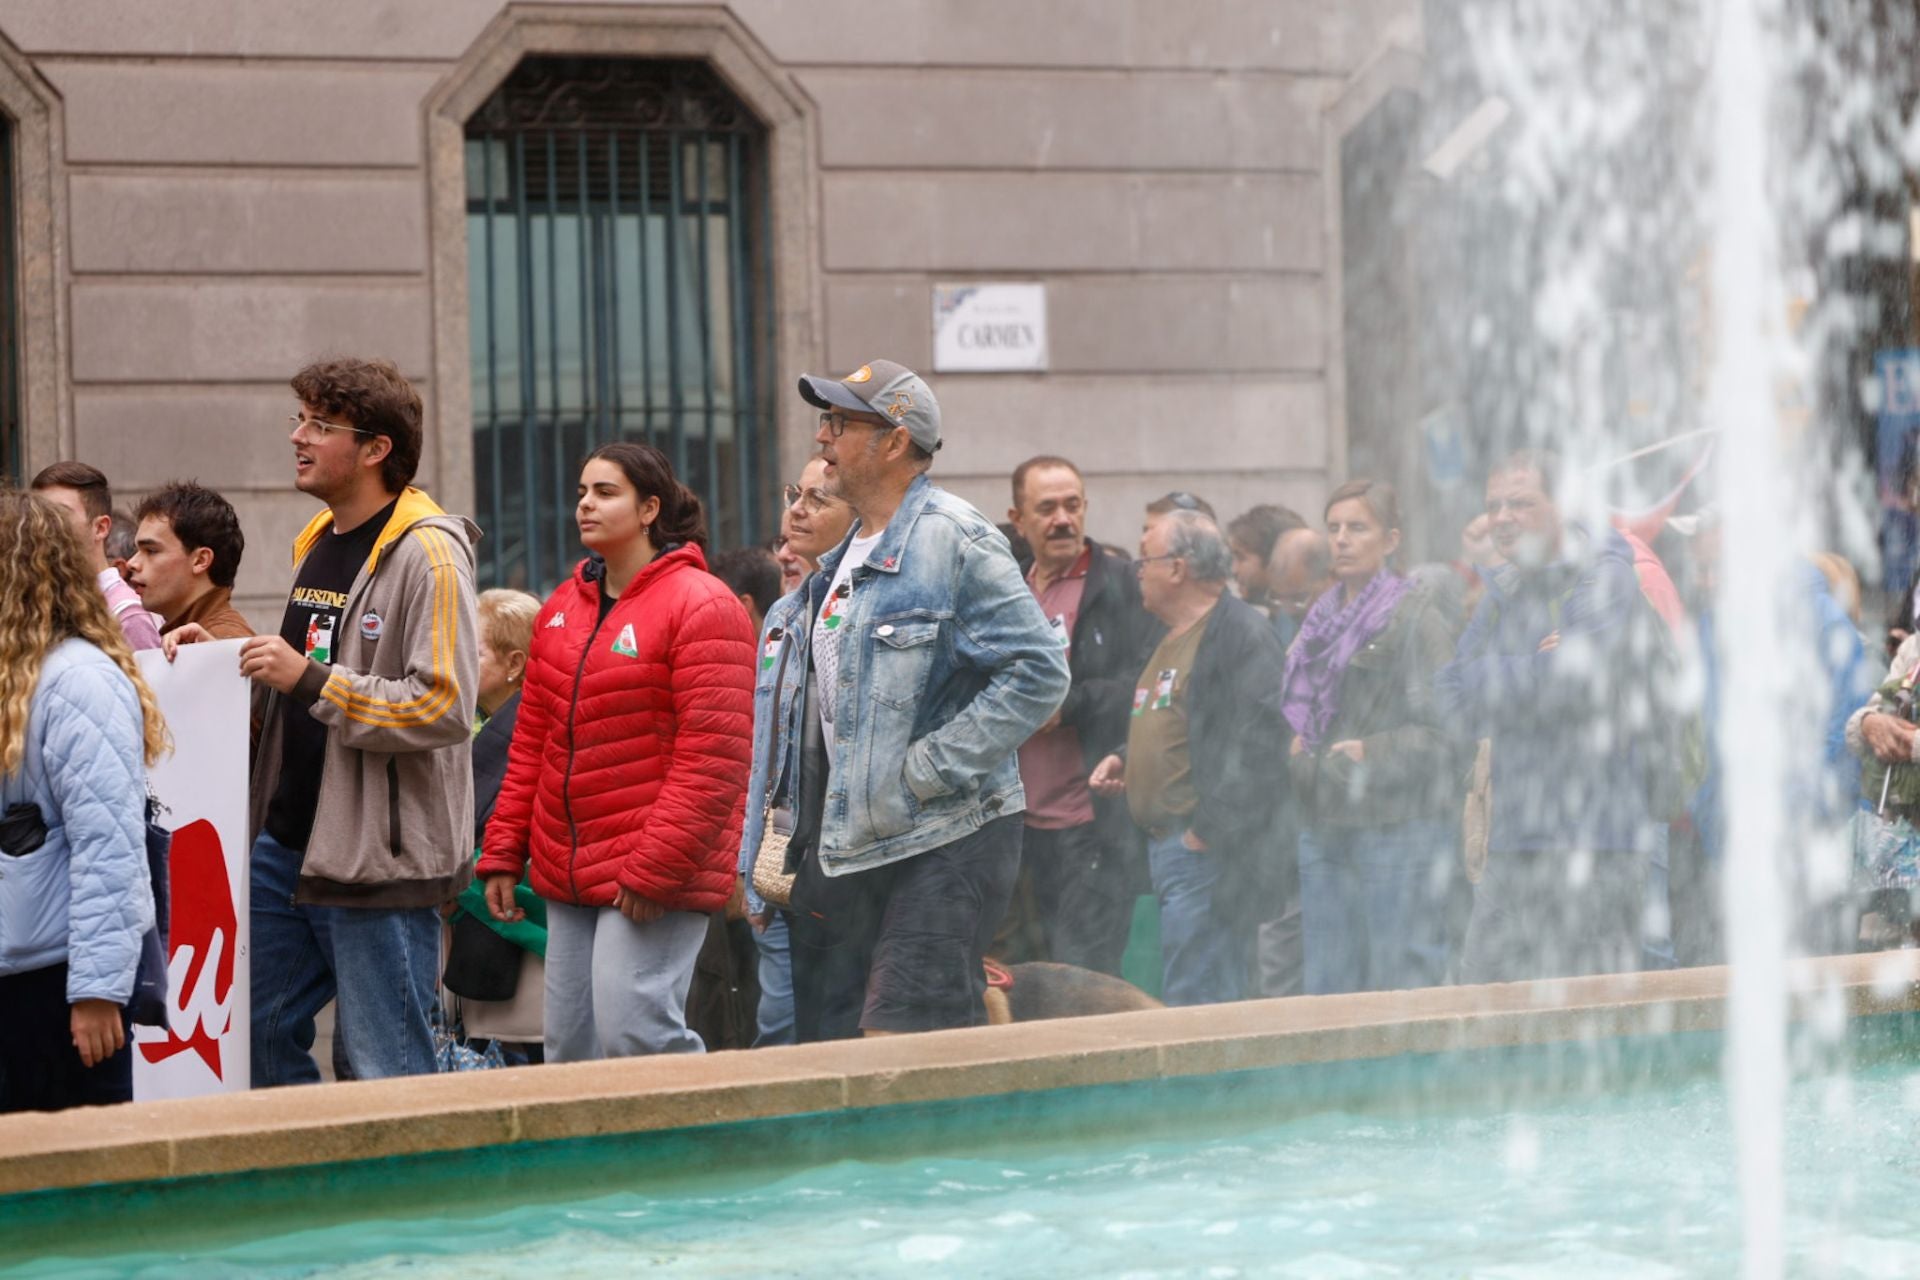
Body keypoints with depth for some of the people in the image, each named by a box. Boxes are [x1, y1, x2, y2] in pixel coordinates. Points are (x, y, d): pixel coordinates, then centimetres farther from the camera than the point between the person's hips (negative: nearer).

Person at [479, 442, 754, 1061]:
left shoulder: (701, 606, -9)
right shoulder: (562, 607, 15)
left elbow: (714, 756, -15)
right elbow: (531, 742, 19)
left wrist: (655, 869, -18)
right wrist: (503, 852, 11)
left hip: (656, 879, -8)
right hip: (568, 874, 8)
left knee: (634, 1034, -17)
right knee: (569, 1048, 7)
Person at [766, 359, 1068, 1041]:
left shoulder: (955, 540, -9)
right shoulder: (839, 562, 19)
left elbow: (1039, 671, -17)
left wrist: (928, 770, -19)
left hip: (943, 847, -9)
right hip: (843, 849, 9)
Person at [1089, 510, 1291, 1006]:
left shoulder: (1242, 634, -11)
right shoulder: (1173, 639, 21)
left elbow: (1259, 742, -20)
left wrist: (1210, 830, -21)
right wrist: (1124, 760, 14)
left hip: (1210, 853, -10)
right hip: (1165, 848, 10)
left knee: (1193, 1007, -12)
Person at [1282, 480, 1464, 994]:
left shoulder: (1415, 617, -5)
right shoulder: (1323, 618, 17)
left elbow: (1446, 728, -11)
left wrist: (1372, 753, -18)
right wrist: (1295, 748, 5)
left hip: (1399, 823, -7)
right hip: (1323, 826, 7)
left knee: (1400, 983, -6)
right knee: (1327, 986, 8)